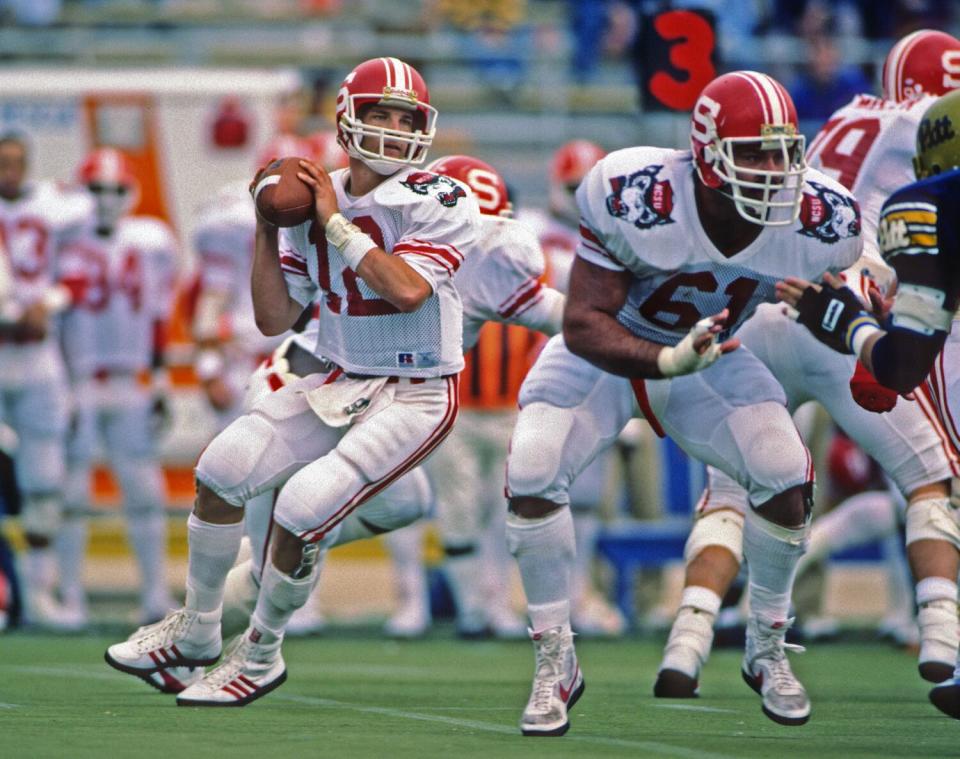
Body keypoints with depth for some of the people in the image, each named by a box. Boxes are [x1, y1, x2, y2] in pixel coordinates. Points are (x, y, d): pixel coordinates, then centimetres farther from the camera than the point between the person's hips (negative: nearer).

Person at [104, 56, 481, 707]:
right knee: (224, 467, -8)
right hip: (337, 383, 6)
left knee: (303, 507, -21)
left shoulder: (440, 204, -12)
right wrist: (268, 230, -5)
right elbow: (274, 319, 5)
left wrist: (336, 222, -20)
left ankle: (261, 654, 3)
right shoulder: (314, 203, 4)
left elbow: (407, 290, -27)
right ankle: (197, 631, 11)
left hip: (415, 395, -6)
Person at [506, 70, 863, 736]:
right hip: (606, 352, -2)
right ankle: (555, 665, -3)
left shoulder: (819, 222, -23)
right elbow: (583, 324, -32)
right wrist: (669, 361, -46)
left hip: (710, 358, 2)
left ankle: (768, 650, 7)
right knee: (532, 474, -23)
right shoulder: (633, 200, -34)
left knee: (787, 477, -20)